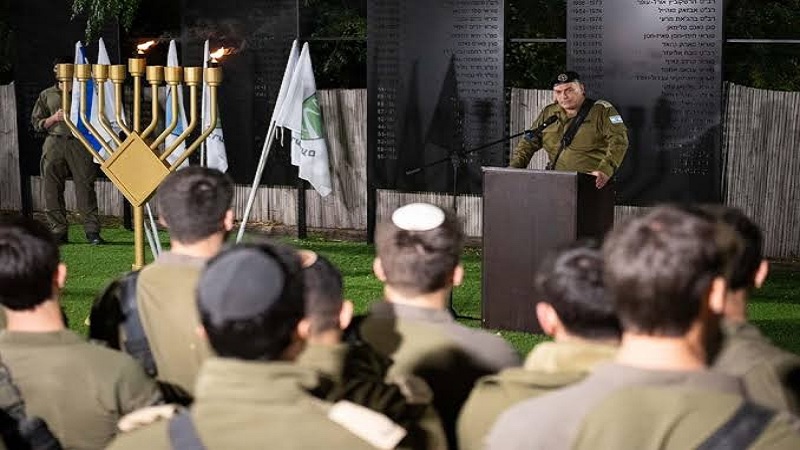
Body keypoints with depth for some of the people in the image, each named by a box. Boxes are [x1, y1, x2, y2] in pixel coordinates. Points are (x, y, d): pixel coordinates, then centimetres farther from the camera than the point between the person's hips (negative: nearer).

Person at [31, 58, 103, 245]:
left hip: (79, 143, -2)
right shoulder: (47, 95, 17)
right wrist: (54, 118, -3)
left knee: (85, 186, -9)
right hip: (54, 144, 2)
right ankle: (58, 232, 4)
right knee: (52, 189, -2)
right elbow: (36, 122, 15)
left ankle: (92, 230, -8)